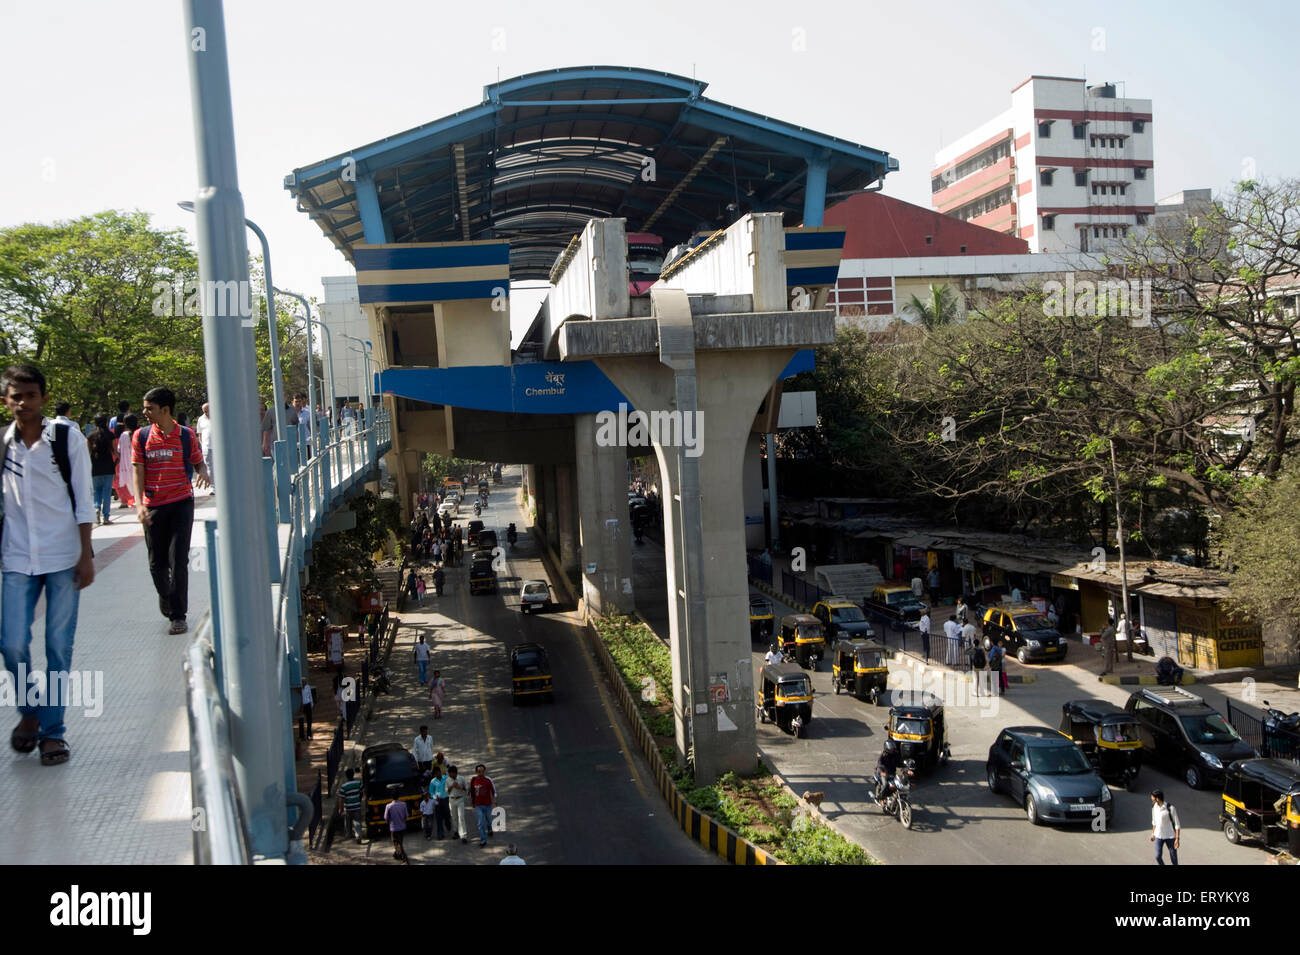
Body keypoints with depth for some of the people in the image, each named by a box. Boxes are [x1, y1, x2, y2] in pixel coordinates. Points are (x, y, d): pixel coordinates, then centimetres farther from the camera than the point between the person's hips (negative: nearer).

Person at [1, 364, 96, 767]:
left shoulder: (67, 439, -3)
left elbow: (83, 501, -2)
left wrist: (86, 556, -6)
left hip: (63, 558, -2)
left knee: (59, 647, 1)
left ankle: (52, 730, 13)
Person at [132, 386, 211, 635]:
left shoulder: (186, 435, -1)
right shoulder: (141, 436, 2)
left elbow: (199, 462, 8)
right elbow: (138, 472, 1)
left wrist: (203, 473, -17)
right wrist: (139, 504, -12)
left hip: (181, 502, -2)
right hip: (154, 506, 2)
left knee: (178, 560, -6)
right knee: (156, 562, 7)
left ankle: (178, 615, 2)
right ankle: (165, 598, 37)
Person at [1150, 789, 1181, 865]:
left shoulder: (1170, 808, -22)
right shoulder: (1154, 806, -4)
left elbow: (1177, 824, -16)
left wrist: (1177, 839, -19)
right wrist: (1153, 833, 18)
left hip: (1170, 836, -4)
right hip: (1158, 836, 4)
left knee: (1173, 856, 8)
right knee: (1158, 856, -3)